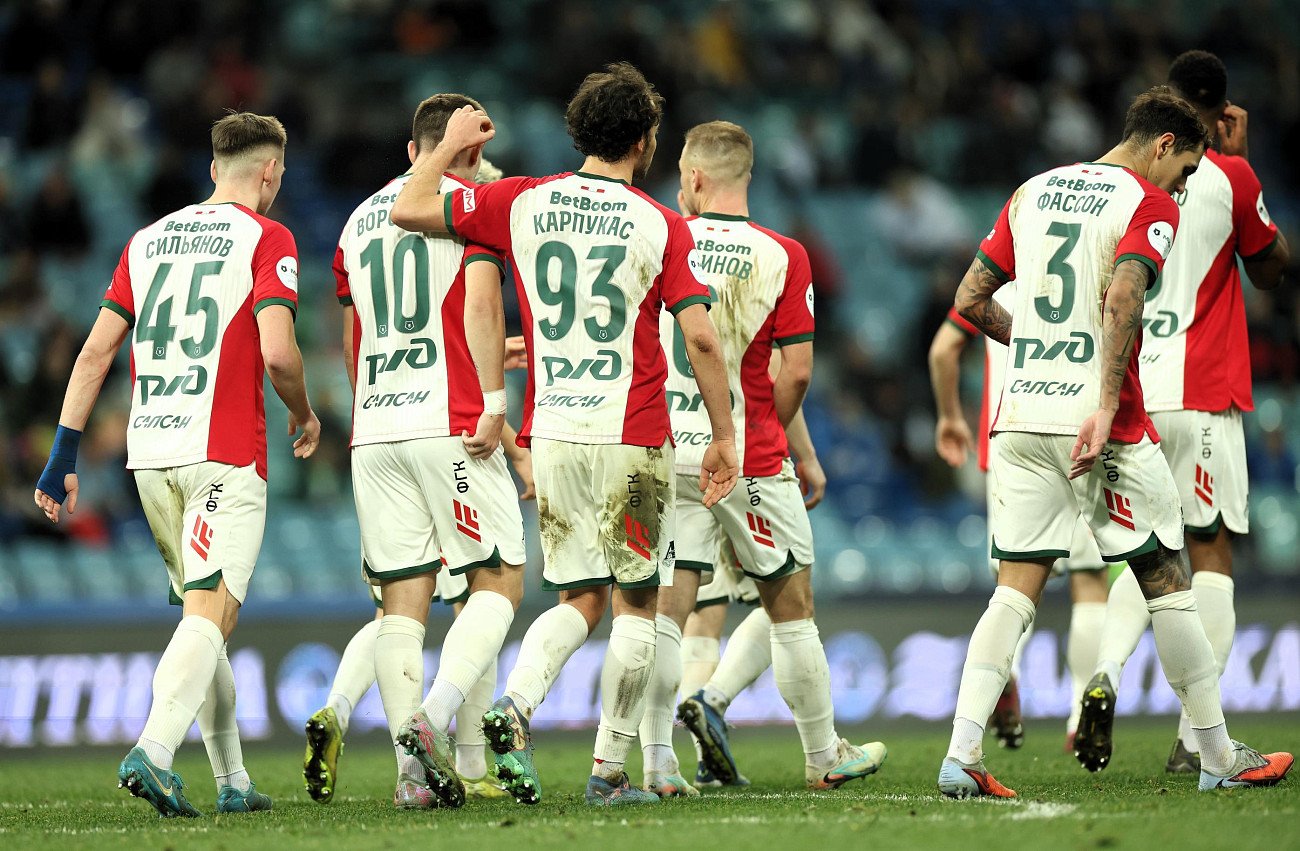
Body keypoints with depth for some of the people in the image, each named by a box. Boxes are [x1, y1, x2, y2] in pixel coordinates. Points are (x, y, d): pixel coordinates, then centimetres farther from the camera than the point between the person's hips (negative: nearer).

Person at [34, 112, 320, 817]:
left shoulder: (149, 240, 16)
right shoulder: (266, 238, -1)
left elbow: (96, 351, 12)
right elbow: (276, 352, -13)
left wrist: (64, 455, 13)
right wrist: (304, 414, 6)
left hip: (149, 452, 6)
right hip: (225, 454, -6)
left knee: (201, 611, 15)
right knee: (210, 614, -11)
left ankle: (232, 781, 16)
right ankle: (153, 753, -31)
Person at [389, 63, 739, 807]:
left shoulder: (523, 203, 2)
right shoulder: (662, 226, -6)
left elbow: (409, 211, 7)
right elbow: (700, 337, -12)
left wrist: (452, 143, 23)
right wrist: (725, 438, -3)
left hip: (552, 434, 4)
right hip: (632, 439, -4)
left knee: (580, 600, 14)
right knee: (636, 606, 7)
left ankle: (515, 705, -13)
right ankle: (610, 769, 5)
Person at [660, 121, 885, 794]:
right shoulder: (781, 256, -5)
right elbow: (796, 370, -8)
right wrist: (767, 429, 8)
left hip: (666, 452, 2)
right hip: (747, 458, -2)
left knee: (665, 607, 1)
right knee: (790, 606, 11)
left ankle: (657, 761, -8)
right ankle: (824, 758, 21)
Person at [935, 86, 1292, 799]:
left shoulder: (1032, 193, 15)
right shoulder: (1149, 205, -4)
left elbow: (970, 299, 15)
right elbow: (1122, 295, -21)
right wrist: (1106, 406, -26)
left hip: (1021, 416, 5)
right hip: (1101, 427, -5)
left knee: (1016, 589, 4)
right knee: (1166, 582, 6)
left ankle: (960, 754, -10)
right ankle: (1220, 758, 14)